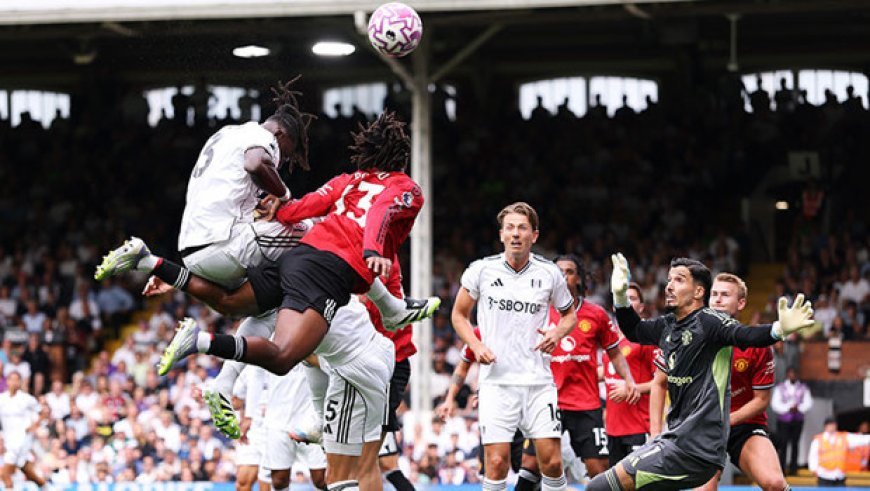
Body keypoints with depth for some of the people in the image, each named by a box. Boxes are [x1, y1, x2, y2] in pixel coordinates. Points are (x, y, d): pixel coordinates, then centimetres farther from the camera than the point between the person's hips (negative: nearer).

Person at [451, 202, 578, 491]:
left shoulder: (549, 273, 3)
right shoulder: (482, 270, 0)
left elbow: (569, 314, 19)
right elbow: (459, 315, 12)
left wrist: (557, 333, -3)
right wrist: (476, 345, -5)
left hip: (538, 380, 1)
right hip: (496, 380, -1)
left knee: (551, 461, -5)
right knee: (496, 461, -8)